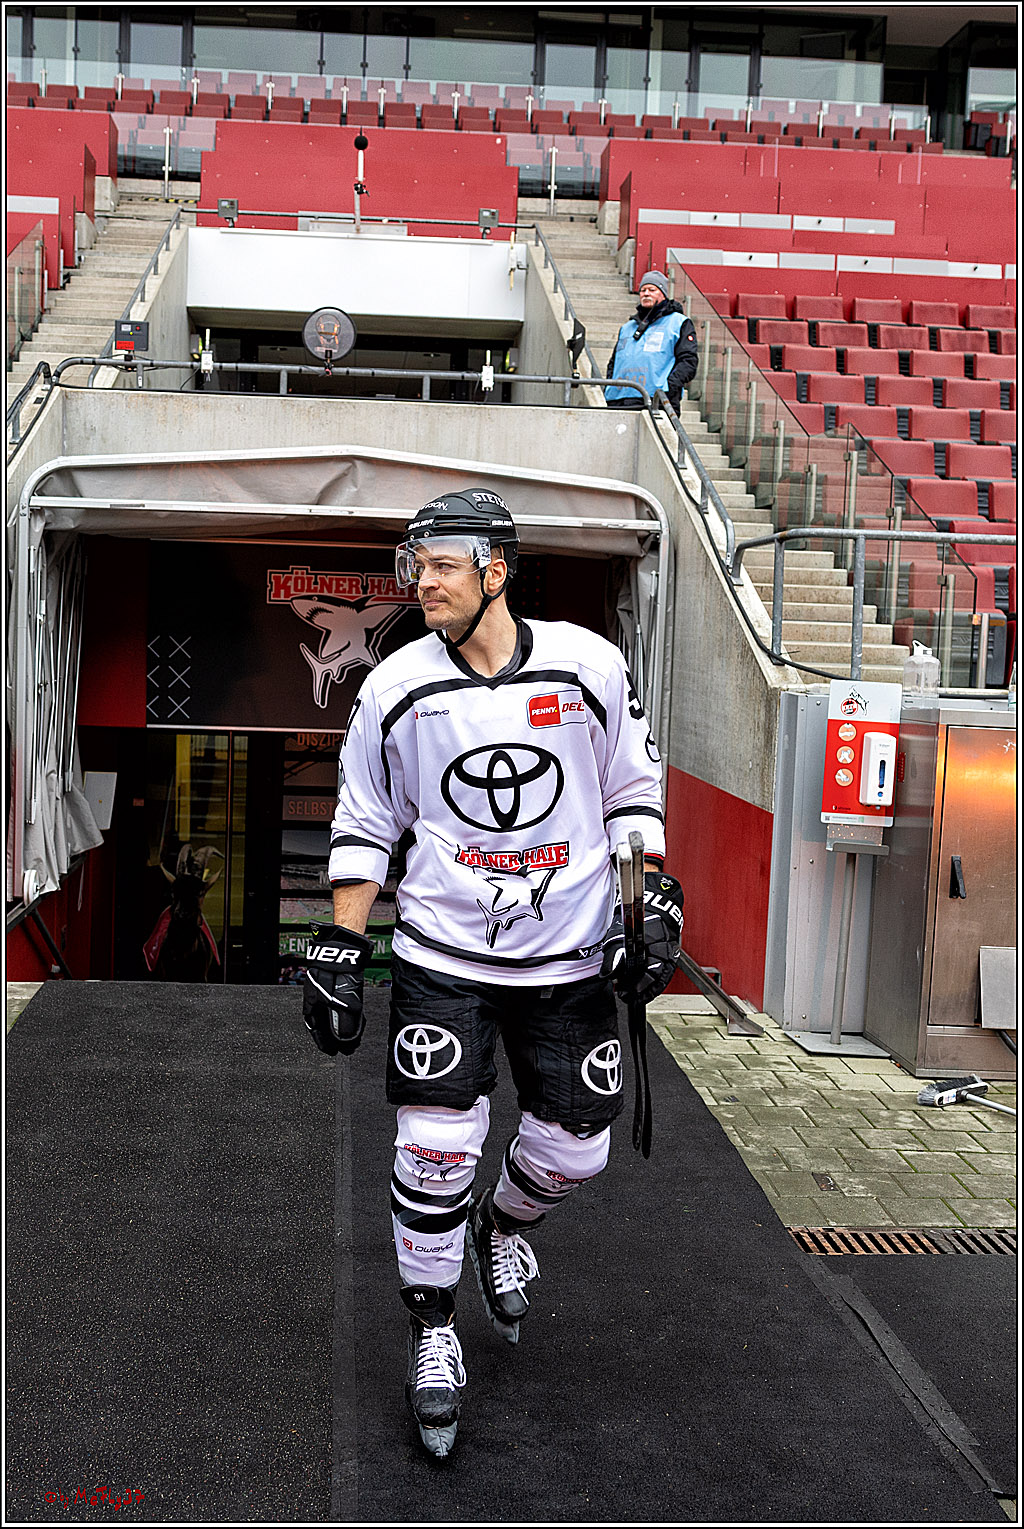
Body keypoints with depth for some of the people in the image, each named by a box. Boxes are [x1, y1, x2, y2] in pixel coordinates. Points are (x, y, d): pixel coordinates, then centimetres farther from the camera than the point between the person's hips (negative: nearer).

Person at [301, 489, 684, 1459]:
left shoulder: (589, 667, -5)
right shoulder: (397, 688, -4)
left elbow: (634, 790, 6)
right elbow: (364, 824, 4)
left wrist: (655, 901, -2)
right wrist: (338, 949, 0)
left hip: (571, 955, 1)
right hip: (442, 955, -1)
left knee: (574, 1148, 8)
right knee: (436, 1150, -6)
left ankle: (501, 1227, 43)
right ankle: (432, 1331, 18)